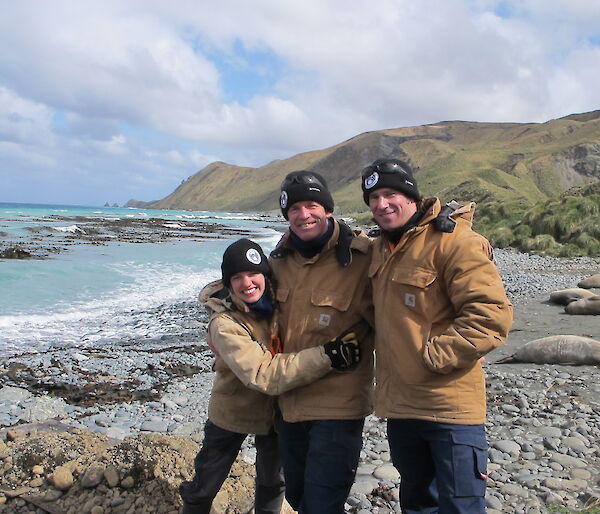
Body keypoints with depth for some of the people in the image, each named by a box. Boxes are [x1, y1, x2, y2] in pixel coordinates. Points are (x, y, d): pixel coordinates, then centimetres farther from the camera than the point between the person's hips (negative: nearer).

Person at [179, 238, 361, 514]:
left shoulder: (278, 300, -14)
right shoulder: (223, 324, -29)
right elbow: (263, 374, -39)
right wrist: (326, 356, -46)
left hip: (276, 410, 4)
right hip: (232, 412, -4)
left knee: (272, 481, 25)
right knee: (204, 489, 15)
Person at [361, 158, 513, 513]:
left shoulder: (454, 241, -15)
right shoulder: (382, 249, 11)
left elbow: (492, 315, -22)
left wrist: (433, 356, -21)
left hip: (450, 405, -8)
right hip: (400, 404, 8)